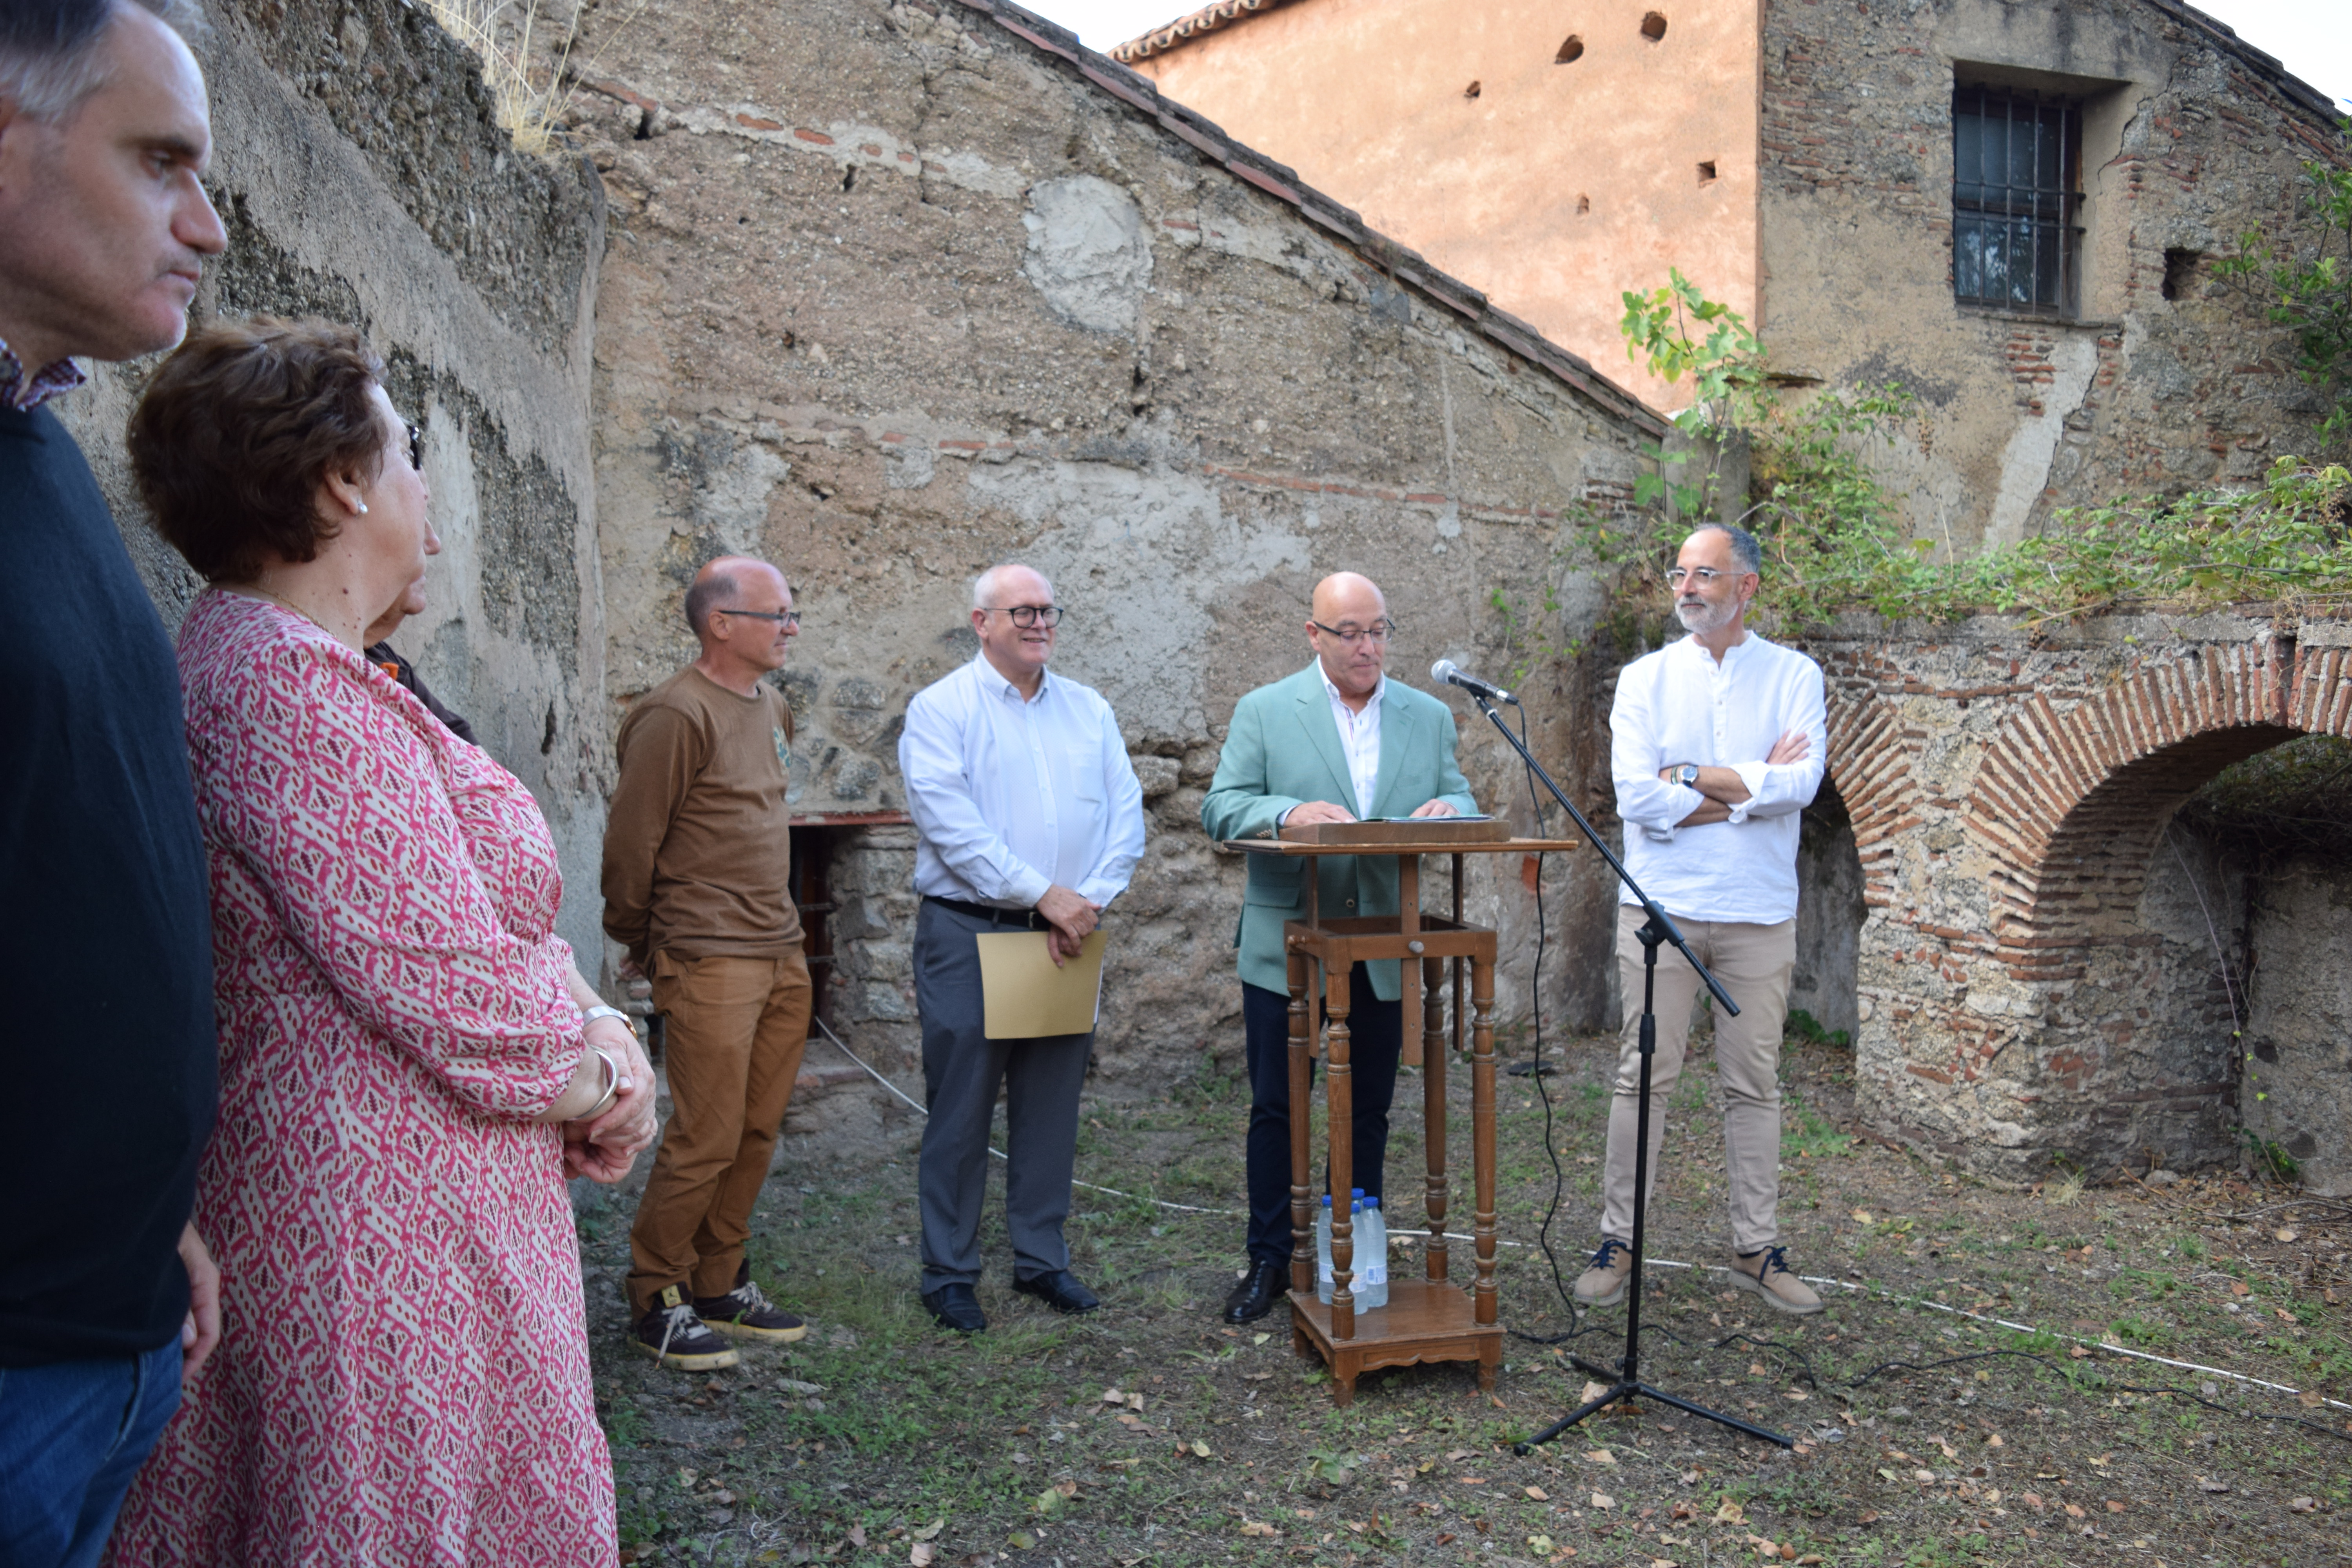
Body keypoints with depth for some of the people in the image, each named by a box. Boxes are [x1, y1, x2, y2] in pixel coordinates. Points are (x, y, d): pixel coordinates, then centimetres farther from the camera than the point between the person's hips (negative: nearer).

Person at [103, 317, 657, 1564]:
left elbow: (479, 913, 14)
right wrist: (594, 1080, -6)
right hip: (393, 1228, -10)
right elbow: (447, 984, -24)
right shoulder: (293, 686, -21)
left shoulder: (267, 657, 13)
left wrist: (594, 1022, -1)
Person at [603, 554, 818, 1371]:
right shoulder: (677, 715, -14)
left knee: (757, 1133, 13)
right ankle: (656, 1302, 15)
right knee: (705, 1141, -2)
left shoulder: (773, 707, 13)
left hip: (782, 955, 8)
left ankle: (721, 1284, 27)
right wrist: (639, 939, 3)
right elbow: (631, 842, -10)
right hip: (711, 963, -8)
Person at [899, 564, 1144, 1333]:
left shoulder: (1089, 711, 12)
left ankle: (1042, 1260, 25)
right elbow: (952, 823, -14)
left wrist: (1088, 902, -8)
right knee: (961, 1110, 3)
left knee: (1052, 1109, 11)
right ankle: (949, 1273, 16)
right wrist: (1042, 893, -18)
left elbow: (1125, 816, 6)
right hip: (967, 933, -4)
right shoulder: (940, 709, -3)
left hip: (1067, 939, 4)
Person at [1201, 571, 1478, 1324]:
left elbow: (1463, 802, 9)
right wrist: (1289, 812, -26)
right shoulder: (1264, 712, 0)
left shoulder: (1430, 717, 9)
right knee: (1277, 1109, 5)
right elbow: (1221, 809, -6)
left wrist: (1448, 809, -16)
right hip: (1286, 946, -2)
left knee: (1370, 1111, 12)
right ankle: (1270, 1261, 19)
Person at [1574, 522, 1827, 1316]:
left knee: (1753, 1084, 8)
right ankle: (1618, 1242, 12)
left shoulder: (1794, 675, 5)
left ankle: (1757, 1249, 20)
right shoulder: (1646, 678, 4)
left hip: (1759, 913, 1)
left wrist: (1691, 777, -9)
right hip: (1660, 906, 0)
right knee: (1644, 1076, 2)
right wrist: (1751, 788, -8)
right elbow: (1637, 795, -10)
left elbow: (1801, 783, -11)